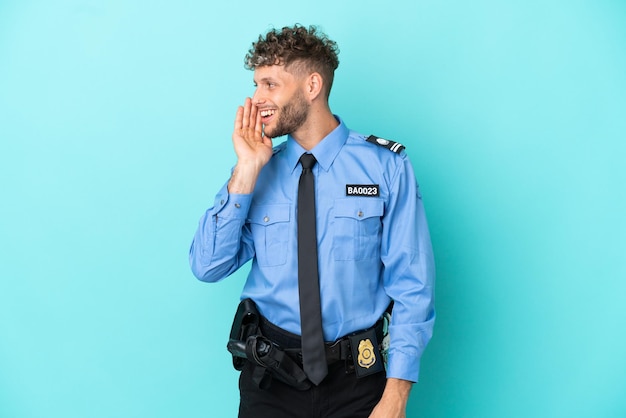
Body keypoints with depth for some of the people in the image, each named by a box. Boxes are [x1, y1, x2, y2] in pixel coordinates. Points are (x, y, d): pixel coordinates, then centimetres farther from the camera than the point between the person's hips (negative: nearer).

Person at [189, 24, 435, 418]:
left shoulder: (386, 167, -9)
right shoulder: (259, 170, 1)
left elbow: (412, 286, -9)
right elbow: (207, 267, -5)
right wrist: (247, 172, -13)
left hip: (356, 380, -2)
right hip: (269, 376, 2)